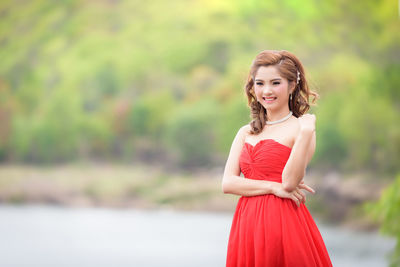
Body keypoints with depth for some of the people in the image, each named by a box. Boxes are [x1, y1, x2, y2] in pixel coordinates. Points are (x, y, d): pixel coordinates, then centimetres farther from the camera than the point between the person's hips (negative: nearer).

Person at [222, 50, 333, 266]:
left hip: (284, 222, -5)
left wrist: (306, 133, -20)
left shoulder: (299, 128, -1)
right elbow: (227, 183, 3)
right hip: (248, 222, 5)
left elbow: (289, 181, -14)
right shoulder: (246, 133, 14)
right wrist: (273, 187, -10)